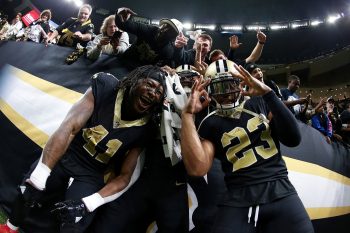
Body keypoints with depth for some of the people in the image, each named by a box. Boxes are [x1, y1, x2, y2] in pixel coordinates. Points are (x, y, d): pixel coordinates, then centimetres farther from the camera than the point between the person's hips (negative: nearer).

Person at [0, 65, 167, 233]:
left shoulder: (144, 129, -13)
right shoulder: (105, 89, -16)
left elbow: (124, 176, -9)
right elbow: (69, 128, -24)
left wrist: (87, 204, -22)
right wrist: (39, 178, -30)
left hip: (90, 175, 0)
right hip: (64, 156, 1)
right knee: (27, 193, -8)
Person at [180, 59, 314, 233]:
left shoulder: (259, 103, 10)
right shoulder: (211, 124, 7)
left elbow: (293, 139, -4)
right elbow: (197, 169, -11)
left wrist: (267, 93, -11)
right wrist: (188, 114, -9)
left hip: (279, 192, 1)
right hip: (238, 201, -1)